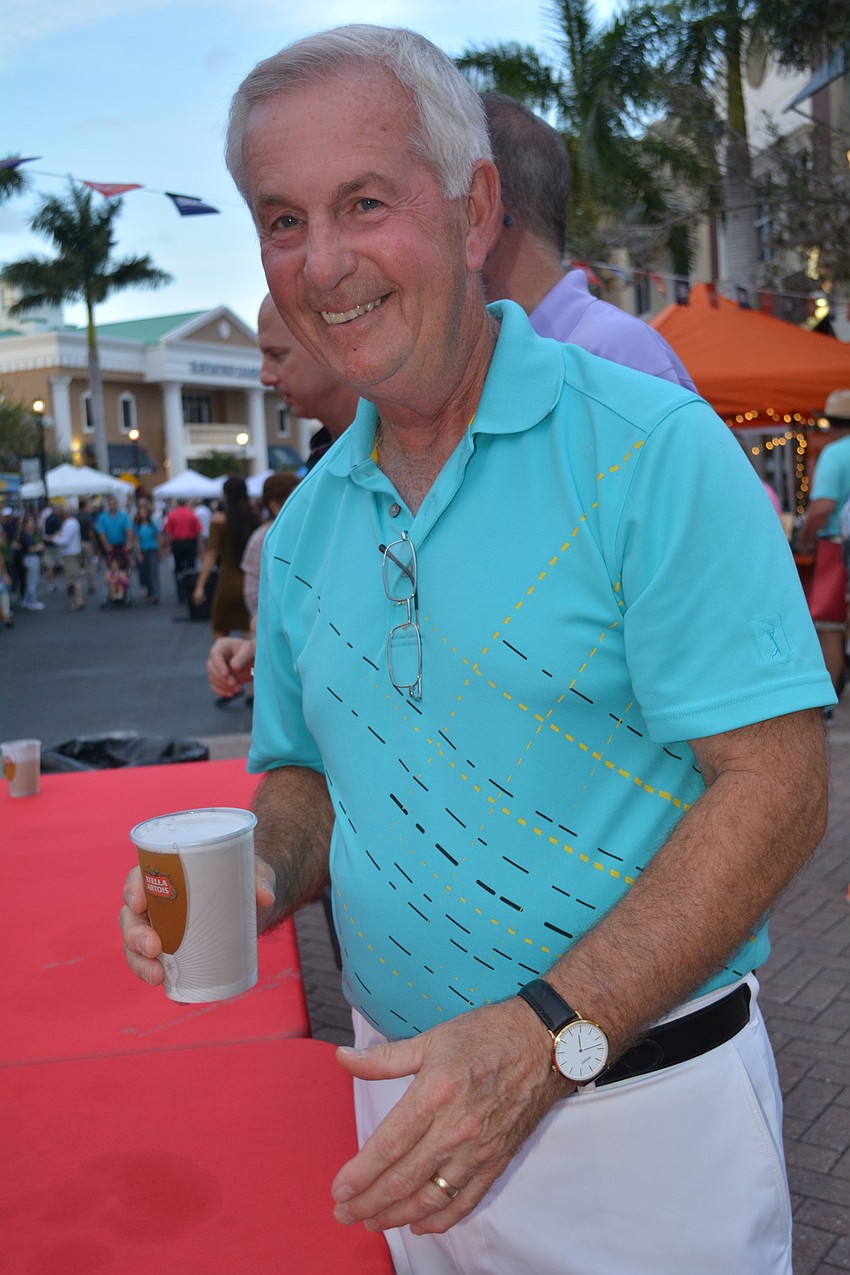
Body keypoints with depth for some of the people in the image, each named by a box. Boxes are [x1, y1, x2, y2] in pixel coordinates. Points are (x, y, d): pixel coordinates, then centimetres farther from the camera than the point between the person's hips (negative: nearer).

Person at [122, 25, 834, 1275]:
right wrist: (256, 877, -9)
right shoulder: (307, 523, 4)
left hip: (643, 1113, -5)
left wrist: (547, 1035, -26)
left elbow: (776, 786, -19)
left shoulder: (650, 449, -16)